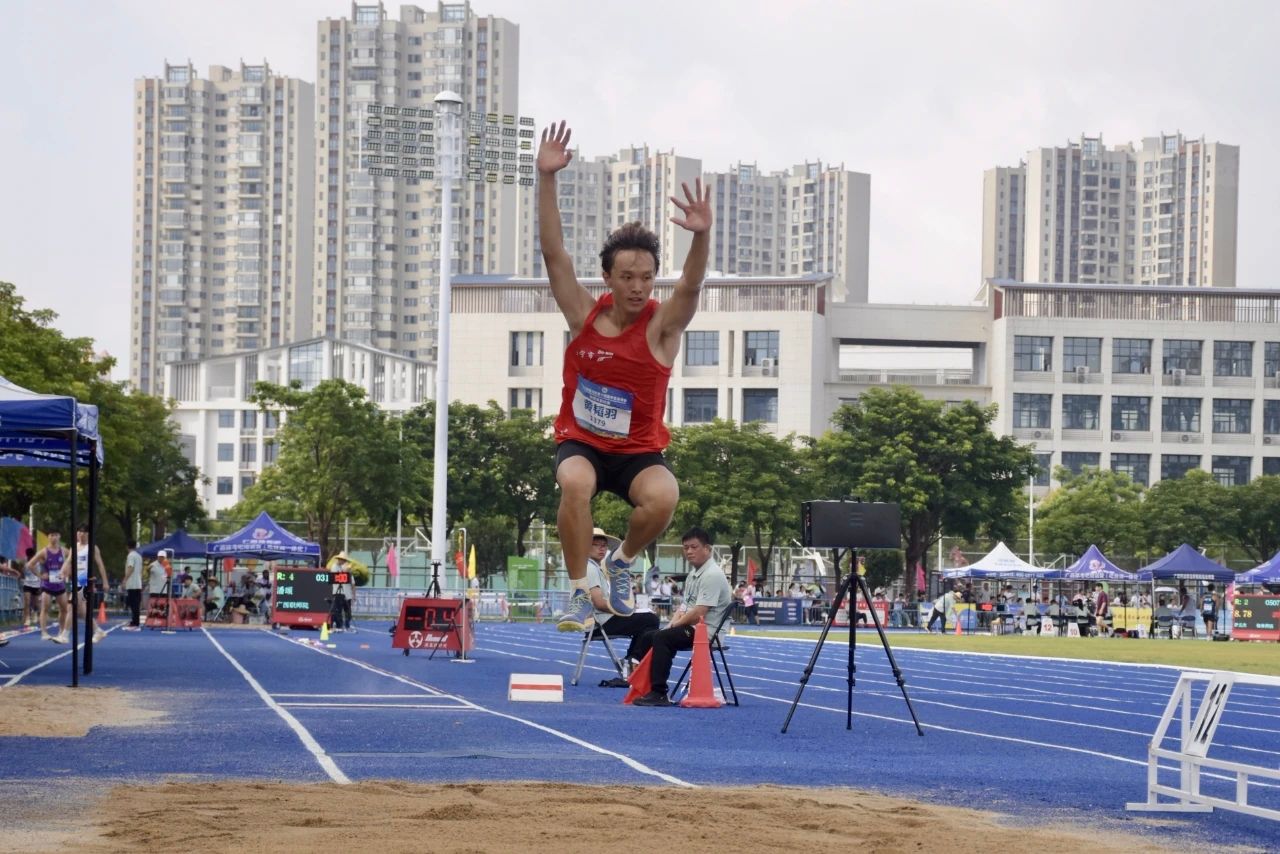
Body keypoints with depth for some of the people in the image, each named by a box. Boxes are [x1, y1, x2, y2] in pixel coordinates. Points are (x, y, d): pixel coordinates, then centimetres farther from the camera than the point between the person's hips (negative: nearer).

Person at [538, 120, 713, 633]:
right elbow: (553, 252, -9)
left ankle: (622, 563, 0)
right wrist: (546, 178, -19)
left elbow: (690, 285, -27)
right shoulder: (584, 315, -3)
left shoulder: (662, 325, -8)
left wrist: (702, 236, -48)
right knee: (576, 484, -36)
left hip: (638, 450, 0)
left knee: (663, 497, -34)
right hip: (580, 441, 0)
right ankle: (580, 593, -20)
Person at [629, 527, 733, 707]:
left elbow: (698, 613, -22)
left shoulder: (712, 575, -17)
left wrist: (675, 624, -9)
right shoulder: (693, 574, 15)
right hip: (689, 628, 11)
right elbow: (685, 607, 19)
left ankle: (659, 693, -29)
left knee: (661, 638, -26)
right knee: (647, 637, 10)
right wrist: (672, 623, -1)